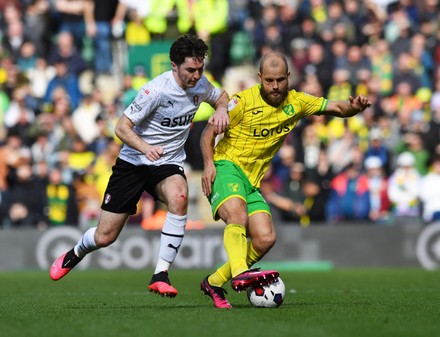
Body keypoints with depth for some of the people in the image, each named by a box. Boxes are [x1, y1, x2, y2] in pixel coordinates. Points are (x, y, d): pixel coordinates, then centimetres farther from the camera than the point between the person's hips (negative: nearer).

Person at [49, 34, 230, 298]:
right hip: (133, 164, -3)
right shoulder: (156, 90, -22)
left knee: (179, 197, -35)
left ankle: (161, 275, -29)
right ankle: (76, 254, 41)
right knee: (105, 237, 2)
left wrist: (221, 110, -5)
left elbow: (221, 96, 19)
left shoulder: (200, 85, -5)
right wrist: (145, 147, -38)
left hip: (169, 164, 3)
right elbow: (122, 128, -20)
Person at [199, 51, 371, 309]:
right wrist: (209, 163, -19)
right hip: (227, 168, -5)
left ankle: (214, 283, 3)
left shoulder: (296, 102, 5)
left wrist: (354, 106, -20)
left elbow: (337, 108, 4)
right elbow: (209, 133, -2)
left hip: (252, 181, 6)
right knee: (238, 214, -34)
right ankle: (240, 274, -55)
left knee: (265, 239, -11)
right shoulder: (244, 101, -8)